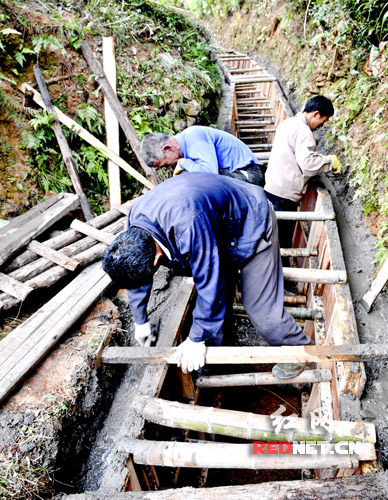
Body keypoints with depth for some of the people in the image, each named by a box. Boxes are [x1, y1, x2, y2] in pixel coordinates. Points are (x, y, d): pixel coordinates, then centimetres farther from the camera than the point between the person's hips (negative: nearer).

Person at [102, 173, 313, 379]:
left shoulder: (188, 224, -44)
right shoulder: (135, 216, -16)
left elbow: (209, 284, -34)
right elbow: (136, 276, -2)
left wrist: (196, 340, -20)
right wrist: (140, 321, 8)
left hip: (252, 223, -7)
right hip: (221, 227, 7)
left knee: (260, 307, -5)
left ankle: (300, 350, 21)